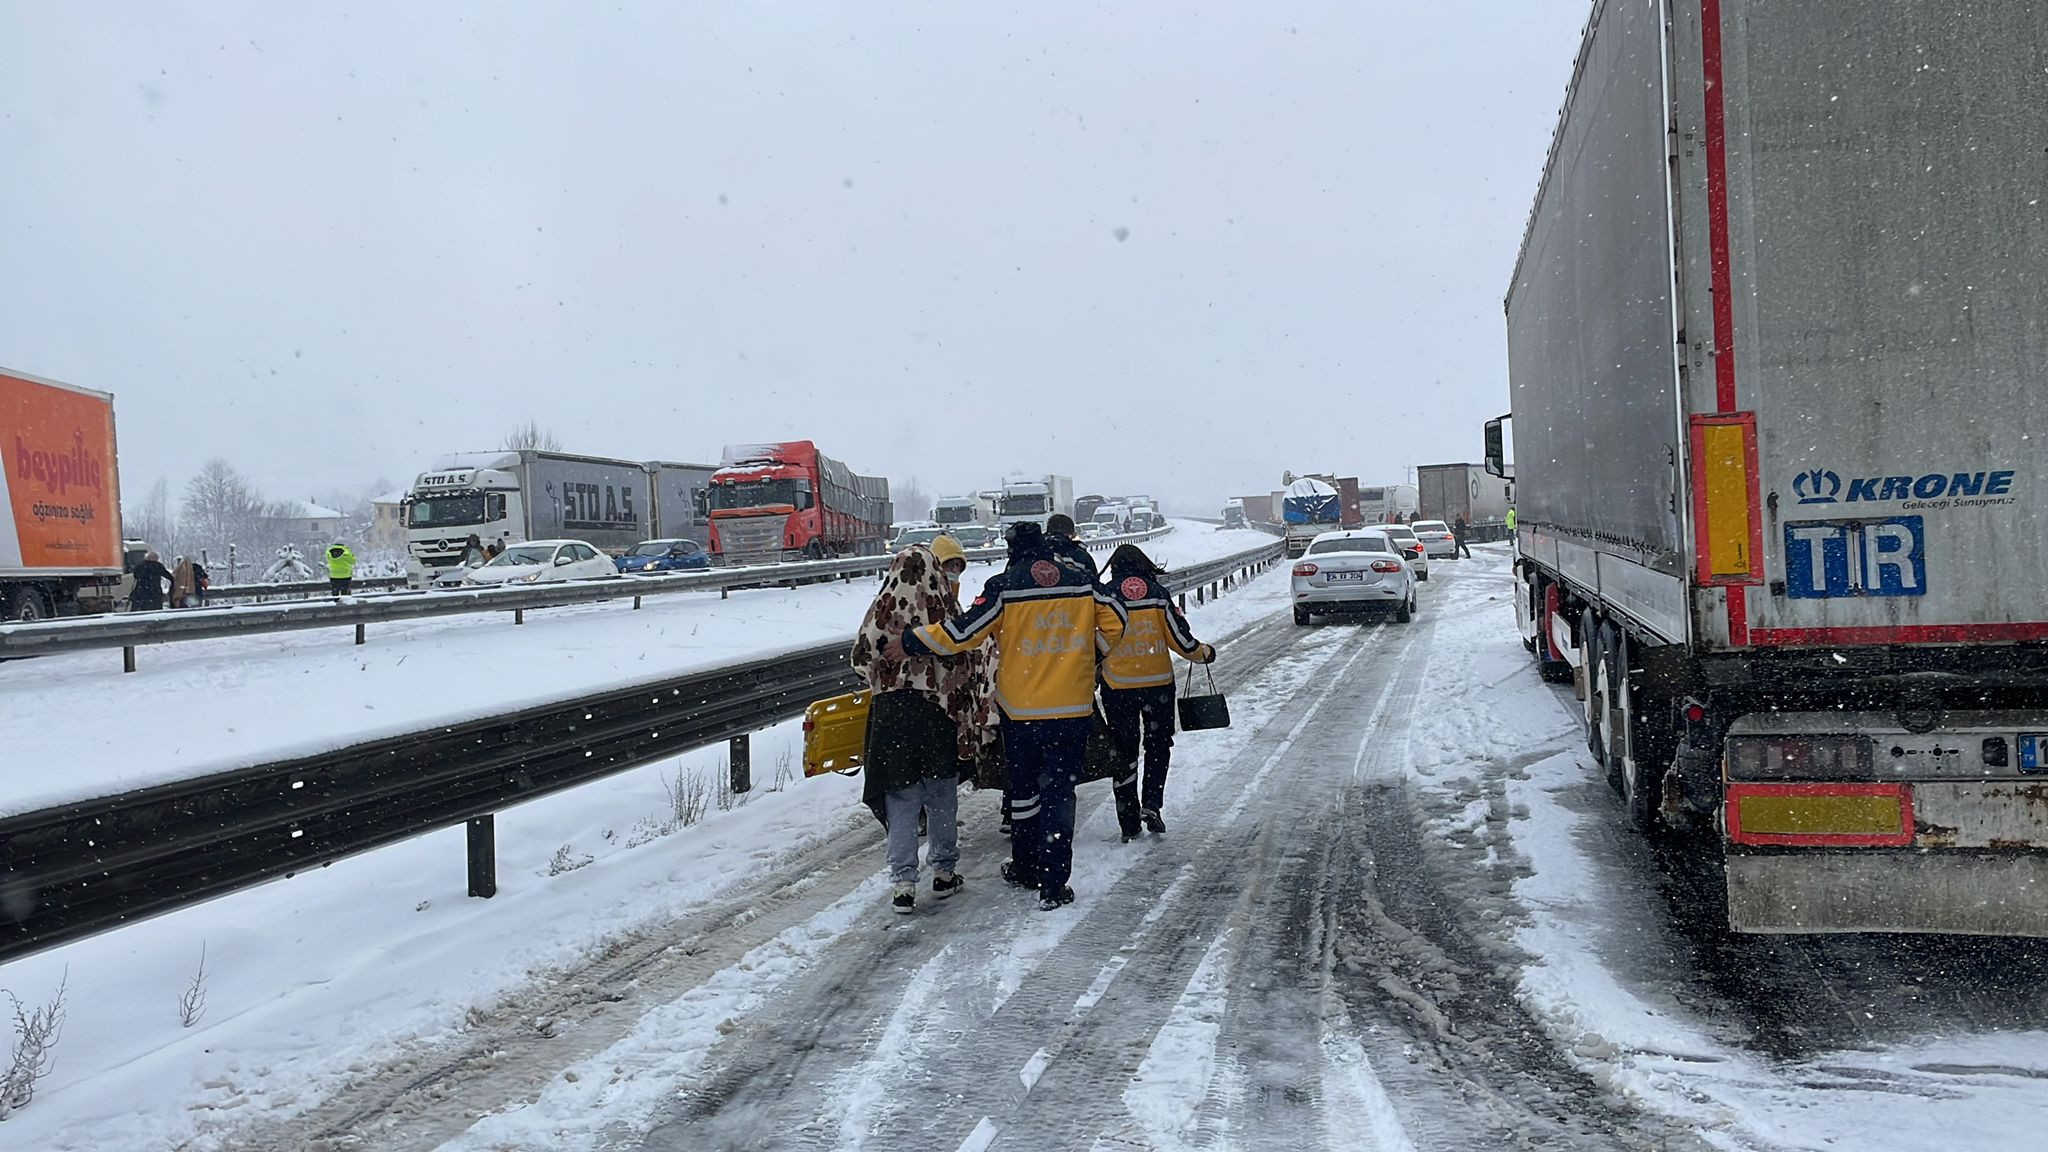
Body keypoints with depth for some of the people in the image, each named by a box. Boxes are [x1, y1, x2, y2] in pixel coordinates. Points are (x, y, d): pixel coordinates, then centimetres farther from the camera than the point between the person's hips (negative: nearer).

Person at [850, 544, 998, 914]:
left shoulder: (885, 607, -7)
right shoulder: (949, 607, -5)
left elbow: (863, 658, -3)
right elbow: (971, 664, -2)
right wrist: (978, 716, 6)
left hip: (893, 712, -1)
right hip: (942, 713, 1)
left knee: (901, 801, 4)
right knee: (942, 798, 15)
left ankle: (904, 885, 3)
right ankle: (944, 873, 25)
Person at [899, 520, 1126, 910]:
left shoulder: (1004, 586, -7)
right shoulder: (1081, 581, 3)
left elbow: (963, 633, -12)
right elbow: (1114, 622, 10)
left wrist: (909, 642, -3)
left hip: (1021, 710, -1)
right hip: (1073, 709, 1)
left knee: (1024, 789, 17)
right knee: (1059, 791, 4)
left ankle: (1026, 867, 30)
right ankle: (1054, 884, 0)